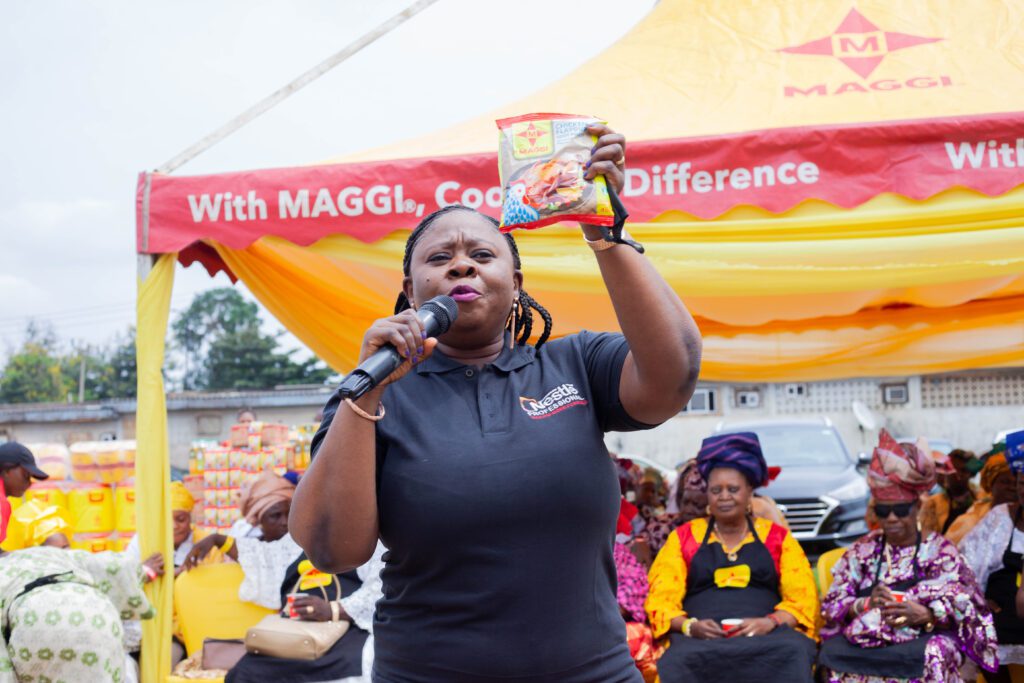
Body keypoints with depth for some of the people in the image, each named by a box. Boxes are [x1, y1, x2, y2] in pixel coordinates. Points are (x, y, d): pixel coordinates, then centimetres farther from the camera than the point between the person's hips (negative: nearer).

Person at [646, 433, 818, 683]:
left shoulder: (777, 536, 20)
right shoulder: (684, 537, 19)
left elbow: (803, 598, 10)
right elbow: (661, 600, 9)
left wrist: (768, 622, -12)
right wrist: (690, 626, -13)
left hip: (768, 636, 1)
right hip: (699, 641, 0)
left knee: (792, 655, -36)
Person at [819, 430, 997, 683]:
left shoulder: (940, 550, 8)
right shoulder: (862, 550, 14)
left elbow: (963, 608, -2)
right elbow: (831, 605, 5)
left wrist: (923, 614, -23)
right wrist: (866, 604, -17)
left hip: (924, 638, -1)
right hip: (866, 638, 2)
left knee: (934, 655, -36)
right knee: (833, 652, -30)